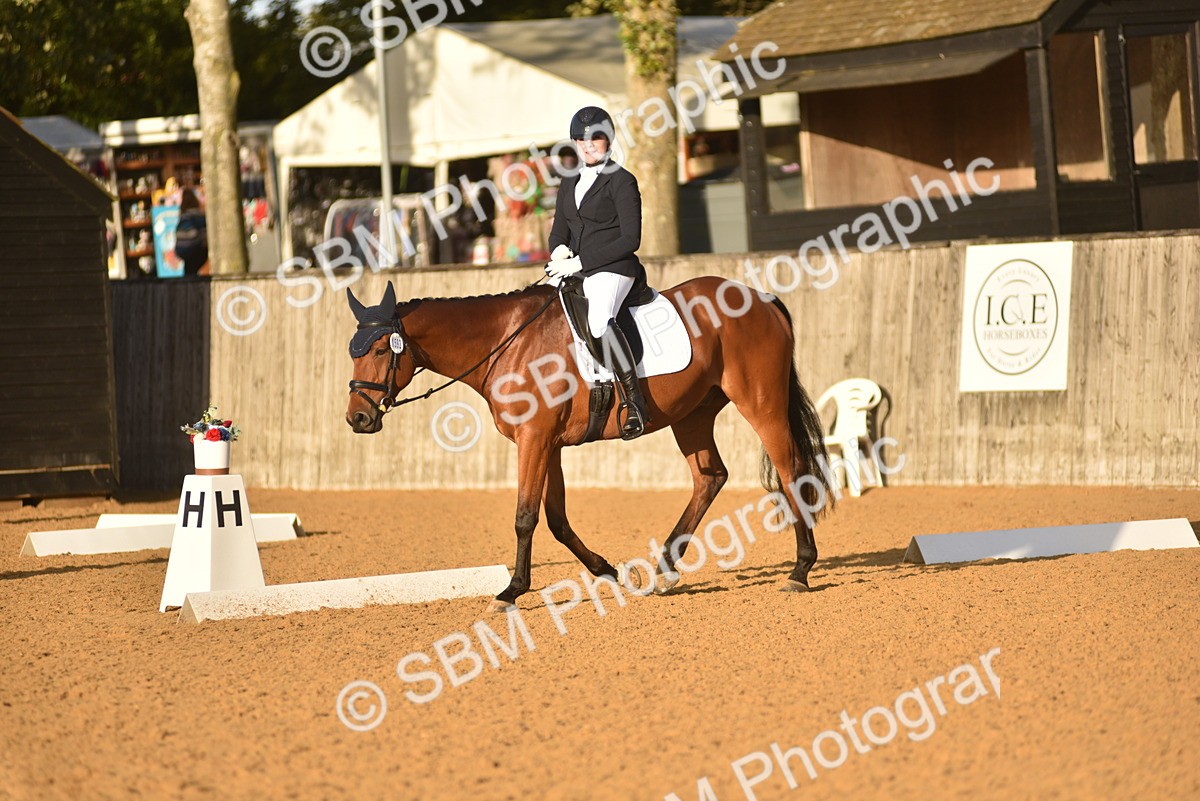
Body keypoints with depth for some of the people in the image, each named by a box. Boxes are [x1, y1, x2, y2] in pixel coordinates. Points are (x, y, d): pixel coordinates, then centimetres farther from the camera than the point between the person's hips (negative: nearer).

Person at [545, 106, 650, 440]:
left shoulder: (621, 181, -4)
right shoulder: (570, 183, 17)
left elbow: (630, 239, -11)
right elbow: (559, 230, 22)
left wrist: (580, 261, -15)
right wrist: (559, 250, -4)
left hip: (611, 269, -8)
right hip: (574, 271, 8)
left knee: (599, 320, -37)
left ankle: (634, 401, -34)